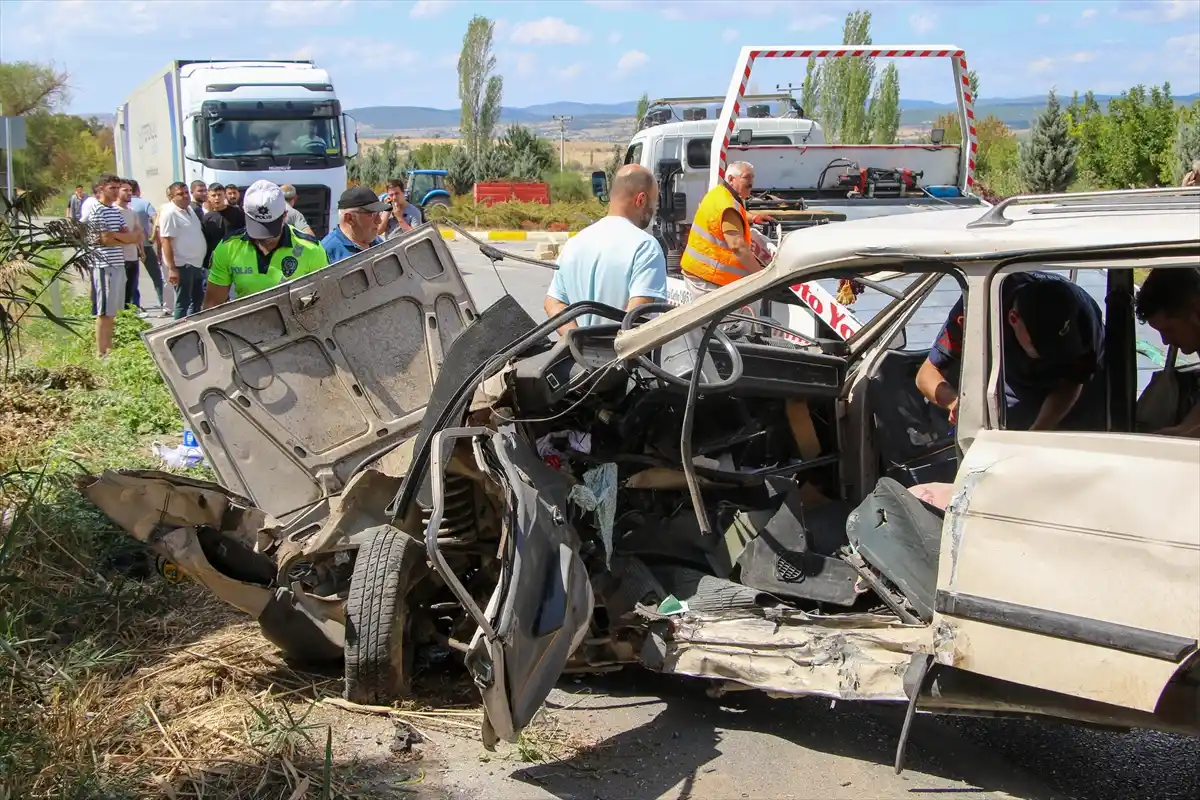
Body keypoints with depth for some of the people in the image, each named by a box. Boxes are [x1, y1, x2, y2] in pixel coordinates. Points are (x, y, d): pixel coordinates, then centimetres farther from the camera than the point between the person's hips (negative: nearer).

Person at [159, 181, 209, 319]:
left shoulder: (190, 209, 12)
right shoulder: (169, 213, -14)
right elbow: (165, 240, -19)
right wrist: (172, 268, -24)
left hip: (196, 263, 9)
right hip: (182, 265, -9)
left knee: (197, 299, 16)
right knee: (183, 302, -4)